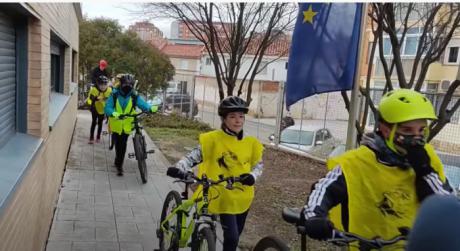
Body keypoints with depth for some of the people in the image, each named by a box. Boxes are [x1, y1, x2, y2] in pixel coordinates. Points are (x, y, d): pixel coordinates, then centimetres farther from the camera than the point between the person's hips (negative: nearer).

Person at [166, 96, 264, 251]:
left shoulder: (250, 143, -2)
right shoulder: (214, 139, -13)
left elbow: (258, 164, 7)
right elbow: (193, 156, -12)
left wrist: (252, 176, -14)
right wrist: (179, 169, -30)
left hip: (243, 197, 5)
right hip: (224, 196, -4)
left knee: (235, 236, 19)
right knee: (231, 237, -12)